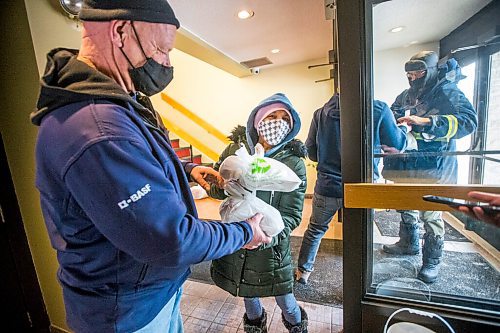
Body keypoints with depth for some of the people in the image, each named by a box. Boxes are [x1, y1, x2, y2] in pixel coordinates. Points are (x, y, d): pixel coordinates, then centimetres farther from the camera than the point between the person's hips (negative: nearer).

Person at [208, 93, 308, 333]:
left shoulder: (294, 163, -13)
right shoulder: (235, 149, -7)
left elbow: (291, 214, -12)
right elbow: (213, 187, 0)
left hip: (271, 247, -2)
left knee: (282, 294, 14)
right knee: (247, 291, 25)